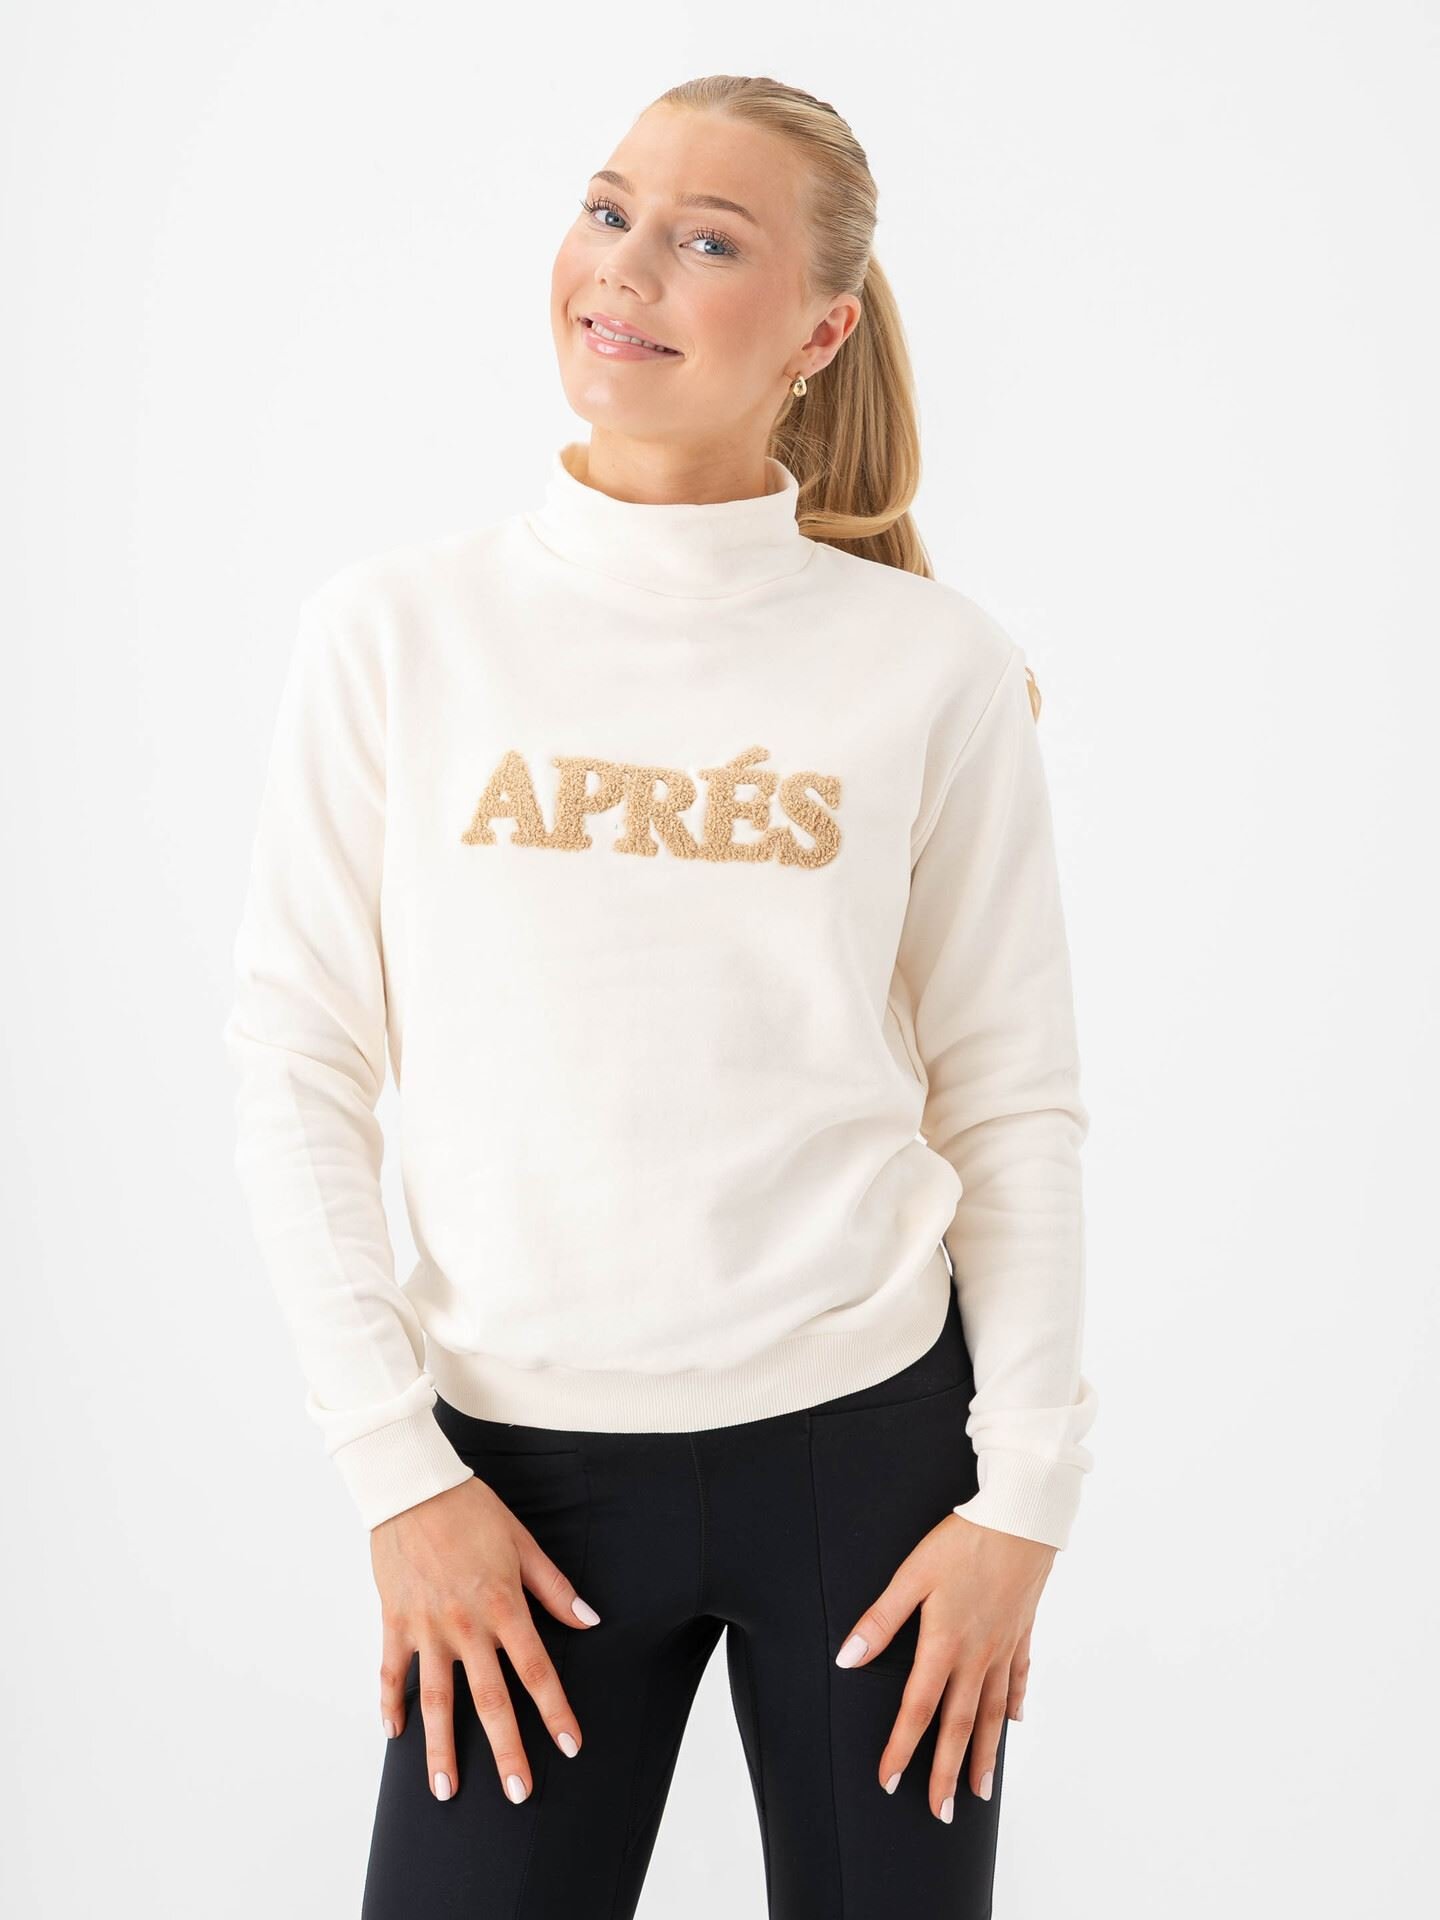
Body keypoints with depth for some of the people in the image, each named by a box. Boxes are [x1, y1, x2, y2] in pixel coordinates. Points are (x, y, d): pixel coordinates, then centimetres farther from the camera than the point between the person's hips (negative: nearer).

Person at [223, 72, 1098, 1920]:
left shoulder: (933, 663, -2)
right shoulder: (397, 628, -2)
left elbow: (1014, 1104, 2)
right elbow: (296, 1074, -1)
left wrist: (1025, 1490, -2)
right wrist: (396, 1469, -5)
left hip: (866, 1434, 0)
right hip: (523, 1454, 0)